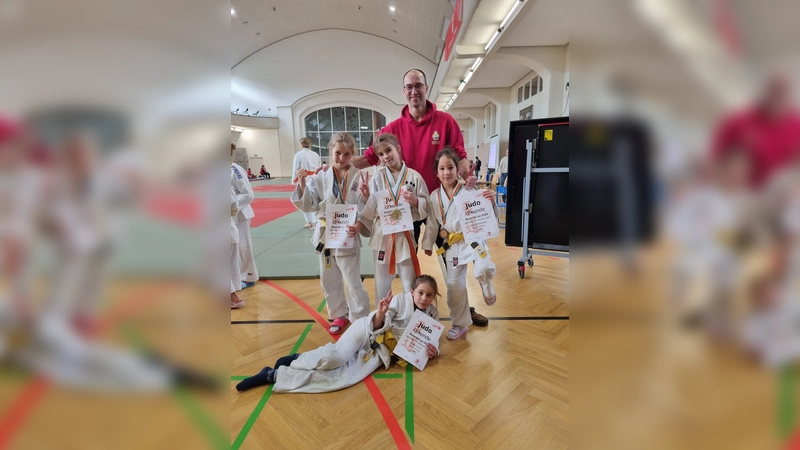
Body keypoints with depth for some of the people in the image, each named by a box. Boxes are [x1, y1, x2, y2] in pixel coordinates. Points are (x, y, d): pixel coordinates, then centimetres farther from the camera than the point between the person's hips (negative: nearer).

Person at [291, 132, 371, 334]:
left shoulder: (359, 177, -10)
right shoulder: (321, 177, -2)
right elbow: (309, 206, -2)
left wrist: (359, 226, -26)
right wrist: (302, 186, -17)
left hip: (348, 237, -4)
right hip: (325, 235, 4)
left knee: (353, 281, 3)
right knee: (329, 280, 17)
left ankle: (360, 320, 24)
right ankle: (339, 314, 39)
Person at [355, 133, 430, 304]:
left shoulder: (414, 176, -5)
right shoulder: (377, 177, 0)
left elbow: (426, 205, -2)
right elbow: (371, 207, 3)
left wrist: (415, 201, -21)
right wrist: (366, 196, -16)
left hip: (405, 234, -2)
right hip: (382, 234, 2)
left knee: (409, 281, 11)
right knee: (382, 281, 16)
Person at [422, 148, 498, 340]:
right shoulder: (435, 196, 0)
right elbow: (432, 222, 9)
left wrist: (491, 203, -30)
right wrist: (428, 244, 15)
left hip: (473, 239, -3)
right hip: (452, 245, 3)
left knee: (484, 270, -29)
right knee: (454, 285, 7)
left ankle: (488, 291, 11)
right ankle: (460, 323, 29)